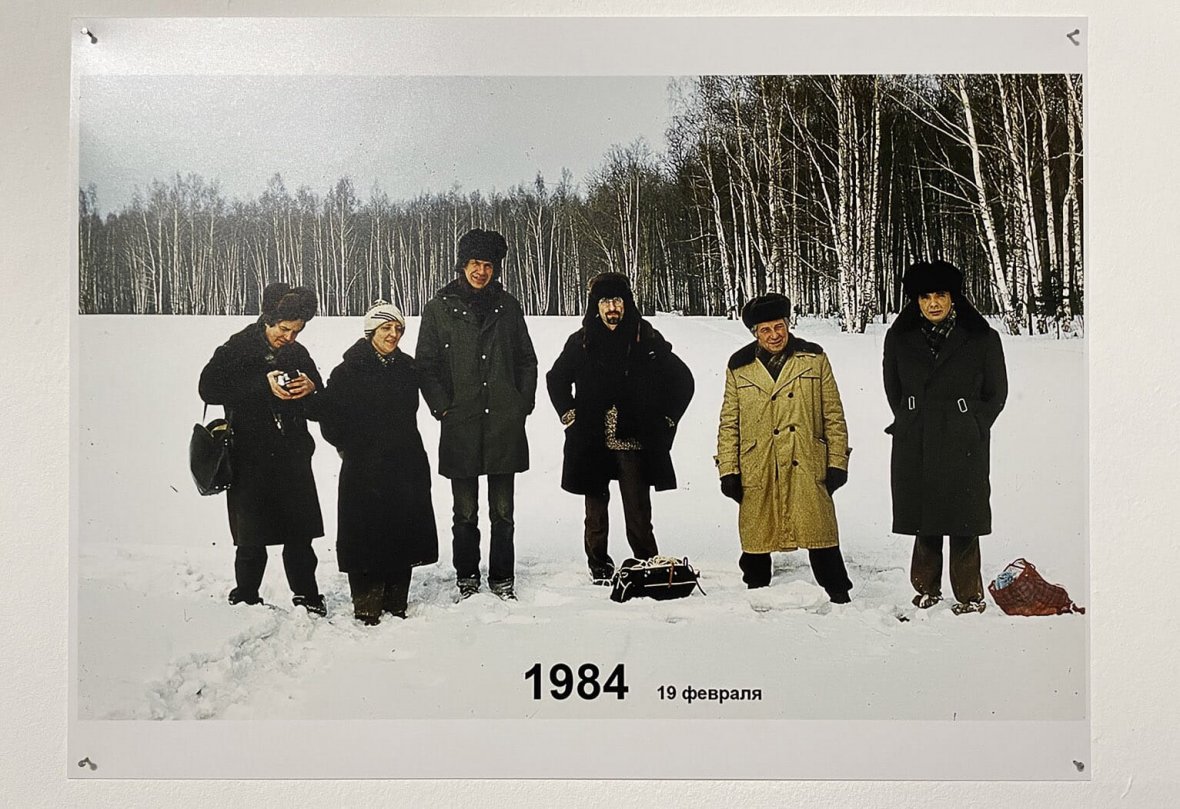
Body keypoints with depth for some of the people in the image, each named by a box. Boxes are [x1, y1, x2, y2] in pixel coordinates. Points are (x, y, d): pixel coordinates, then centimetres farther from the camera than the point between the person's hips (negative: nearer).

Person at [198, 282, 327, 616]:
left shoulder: (299, 355, 12)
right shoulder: (236, 350, -1)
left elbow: (320, 411, 14)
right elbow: (209, 388, -16)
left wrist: (312, 390, -10)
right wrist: (263, 384, -22)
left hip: (293, 460, 4)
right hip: (250, 461, -3)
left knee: (300, 536, 5)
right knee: (252, 541, -1)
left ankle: (306, 597, 19)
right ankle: (245, 600, 16)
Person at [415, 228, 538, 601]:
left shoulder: (508, 306, 9)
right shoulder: (439, 308, 3)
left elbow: (527, 360, 15)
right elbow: (426, 365, 4)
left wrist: (523, 404, 6)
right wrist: (443, 407, -5)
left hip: (505, 426, 2)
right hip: (460, 427, -1)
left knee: (503, 511, 8)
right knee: (465, 513, 7)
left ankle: (503, 578, 19)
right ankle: (466, 578, 21)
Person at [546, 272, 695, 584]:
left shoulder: (647, 339, 0)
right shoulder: (581, 342, 5)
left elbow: (682, 380, 10)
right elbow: (556, 380, 21)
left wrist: (666, 420, 4)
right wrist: (570, 417, 10)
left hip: (634, 442, -2)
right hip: (591, 444, 2)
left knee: (639, 514, -4)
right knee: (596, 512, 10)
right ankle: (599, 569, 22)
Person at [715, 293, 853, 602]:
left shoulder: (814, 359, 5)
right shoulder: (739, 366, 6)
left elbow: (833, 415, 7)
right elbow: (729, 423, 7)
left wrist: (837, 461, 2)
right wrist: (728, 470, 2)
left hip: (808, 469, -1)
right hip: (757, 472, 1)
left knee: (821, 539, 1)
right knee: (756, 541, 8)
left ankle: (840, 598, 16)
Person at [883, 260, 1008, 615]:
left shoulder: (982, 339, 0)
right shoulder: (899, 338, 5)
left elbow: (996, 393, 8)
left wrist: (972, 428, 2)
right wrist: (909, 425, 12)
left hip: (964, 447, -2)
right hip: (915, 447, 2)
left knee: (963, 523, 1)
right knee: (924, 521, 7)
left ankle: (969, 595, 14)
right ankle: (927, 589, 22)